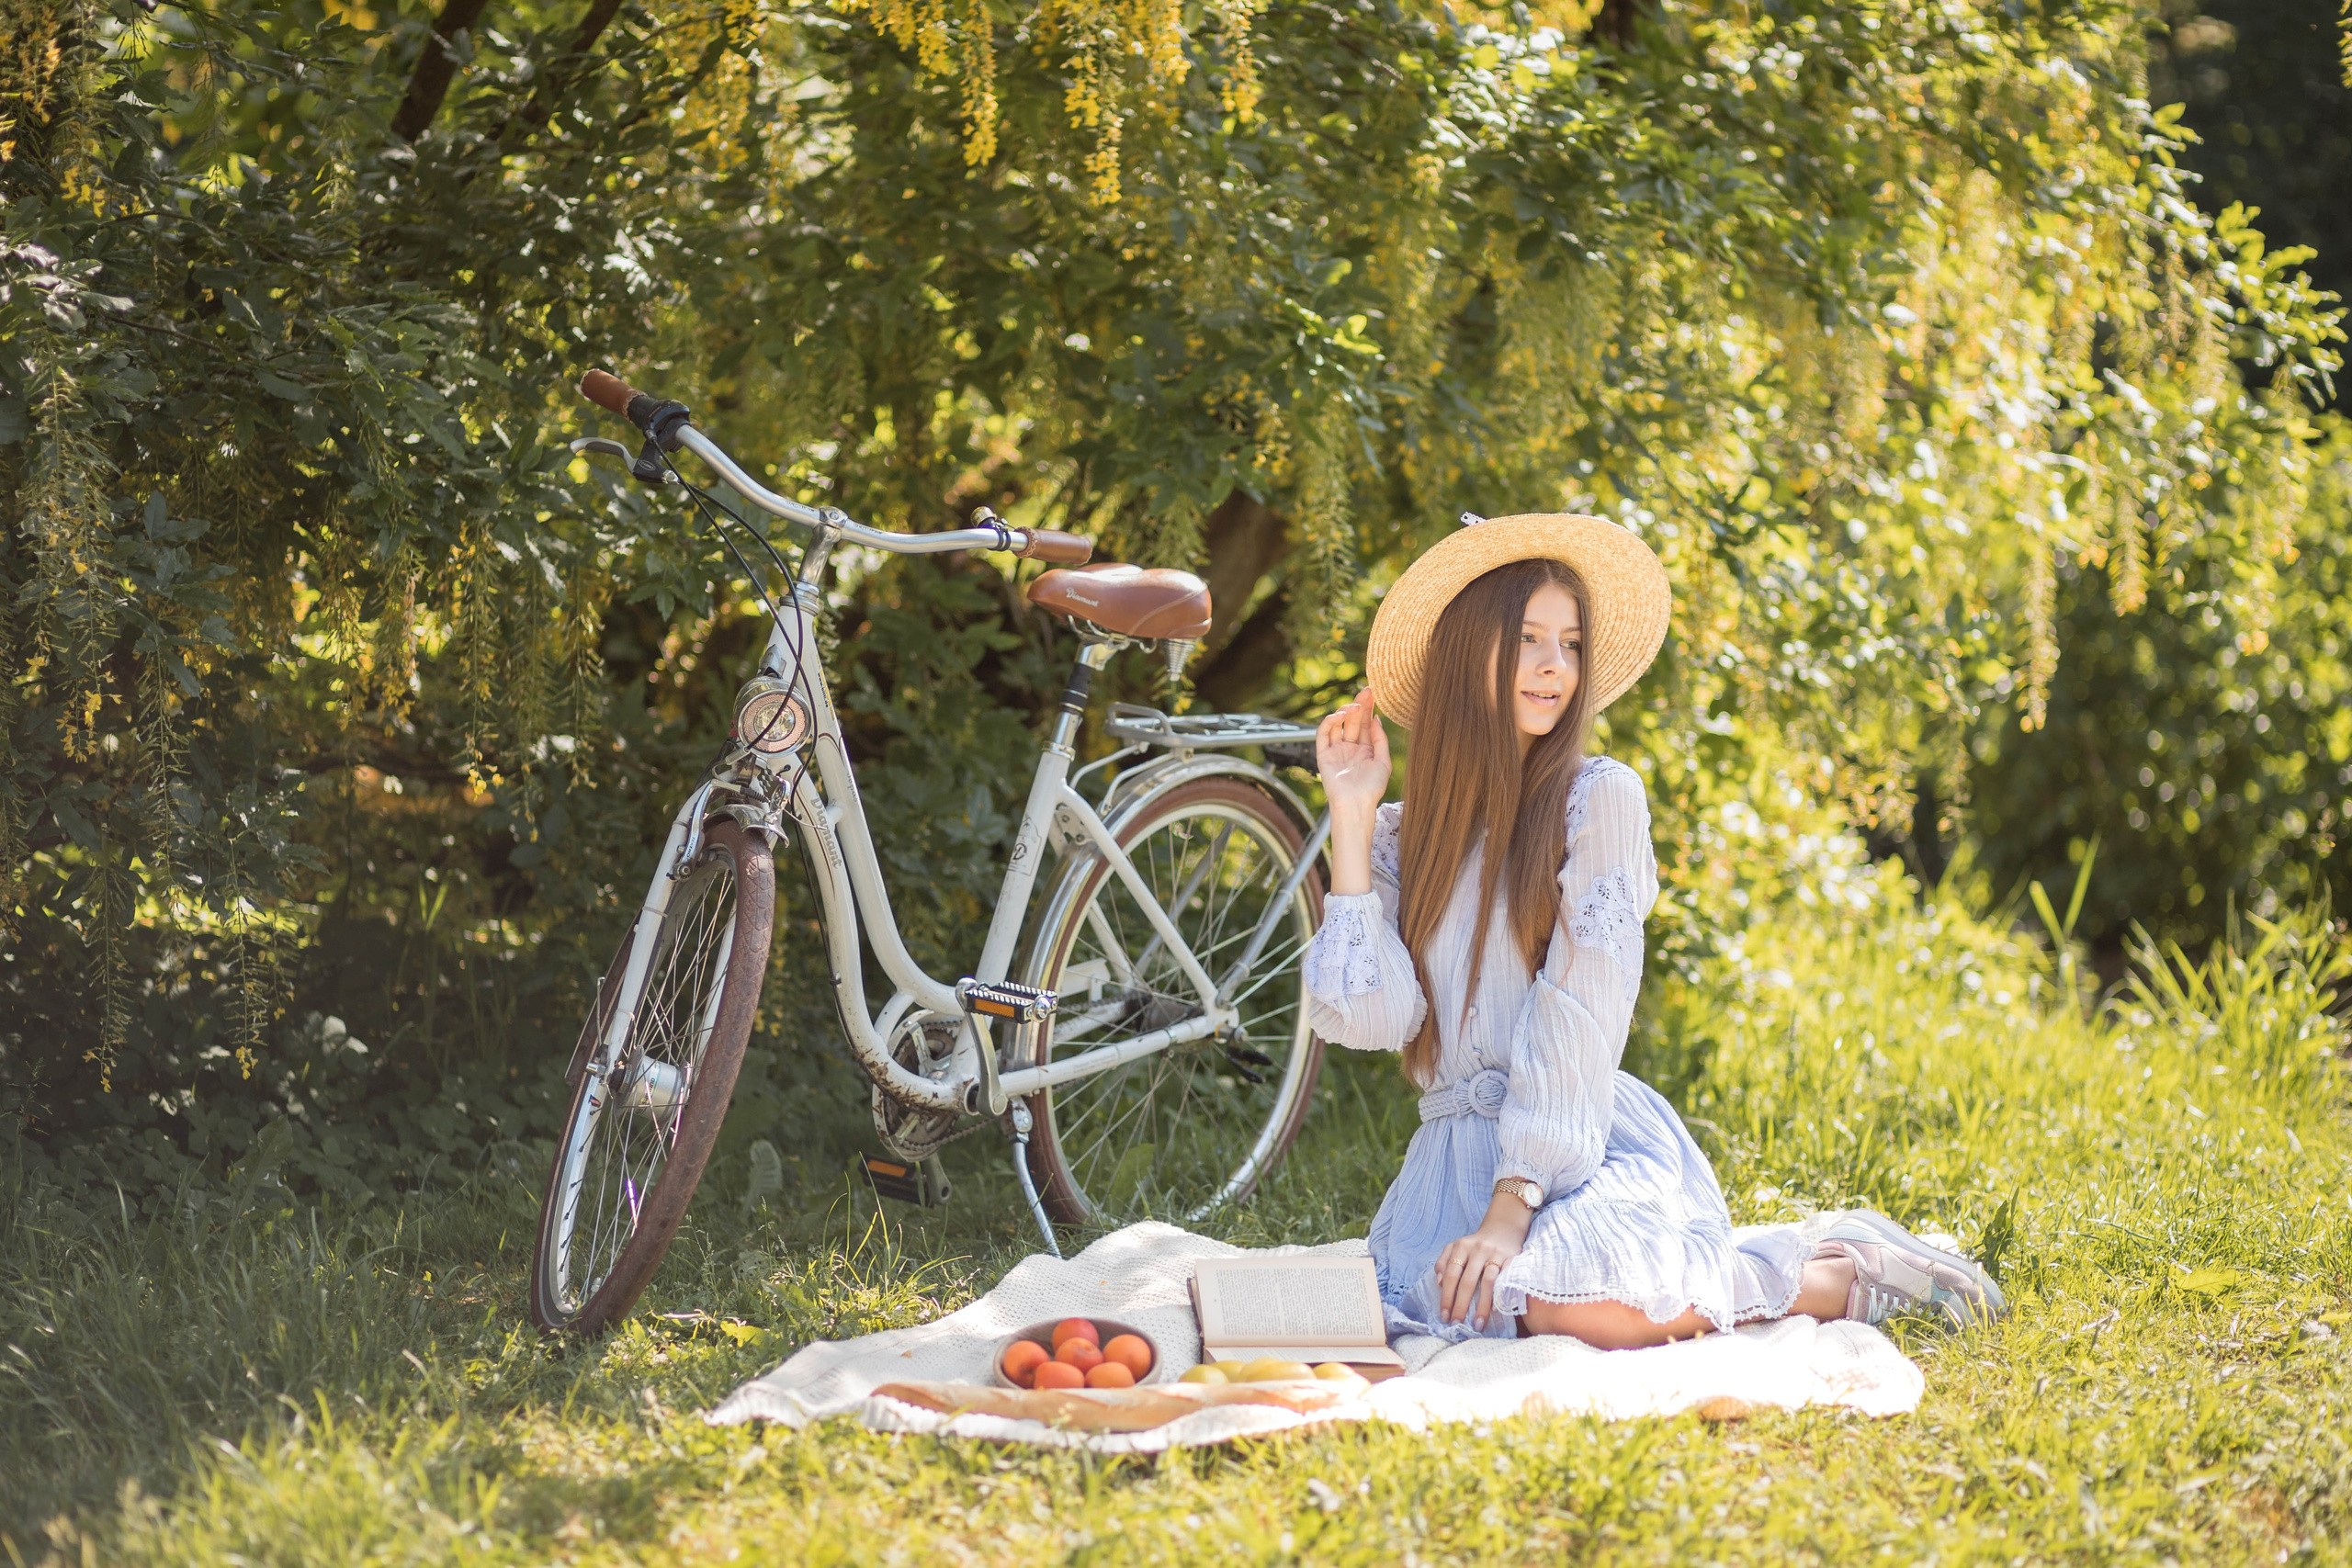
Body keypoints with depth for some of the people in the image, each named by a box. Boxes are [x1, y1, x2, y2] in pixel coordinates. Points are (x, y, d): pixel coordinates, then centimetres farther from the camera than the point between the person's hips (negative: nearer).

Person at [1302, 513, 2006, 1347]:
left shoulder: (1598, 796, -2)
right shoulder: (1404, 834, 12)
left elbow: (1582, 1011, -9)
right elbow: (1371, 1016, -2)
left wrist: (1516, 1202, -18)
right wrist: (1350, 819, 0)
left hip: (1593, 1141, -5)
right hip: (1457, 1149, 5)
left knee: (1566, 1300, -35)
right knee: (1421, 1293, -25)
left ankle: (1845, 1274, -7)